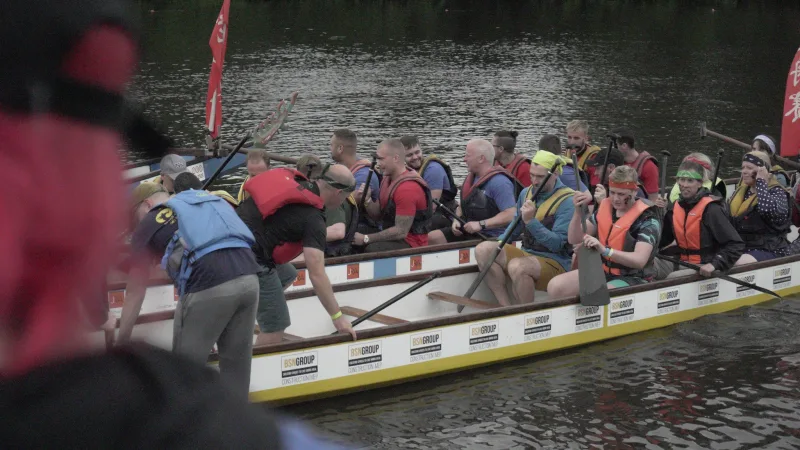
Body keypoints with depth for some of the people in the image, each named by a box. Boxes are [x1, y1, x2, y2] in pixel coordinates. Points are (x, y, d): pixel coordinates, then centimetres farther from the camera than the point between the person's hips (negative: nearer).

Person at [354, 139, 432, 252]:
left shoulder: (407, 188, -22)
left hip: (412, 245, -9)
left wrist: (366, 239, -19)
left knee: (372, 250, -33)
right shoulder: (387, 179, 10)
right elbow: (378, 214, 15)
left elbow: (401, 232, -23)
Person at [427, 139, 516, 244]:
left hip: (490, 236, -9)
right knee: (431, 238, -5)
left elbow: (510, 215, -24)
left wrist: (480, 224, -25)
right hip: (467, 230, 9)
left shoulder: (499, 182, -15)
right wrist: (456, 220, 2)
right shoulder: (470, 178, 15)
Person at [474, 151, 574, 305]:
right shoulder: (526, 193, 10)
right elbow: (514, 227, 24)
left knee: (517, 266, -36)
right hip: (527, 255, 8)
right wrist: (497, 246, 9)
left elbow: (557, 244, -21)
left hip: (555, 262, -8)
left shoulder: (567, 201, -13)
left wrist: (531, 221, -28)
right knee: (483, 249, -12)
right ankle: (506, 309, -17)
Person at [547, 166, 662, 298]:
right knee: (555, 286, -15)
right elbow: (574, 240, 6)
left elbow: (640, 260, -26)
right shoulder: (605, 208, 6)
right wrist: (578, 212, -13)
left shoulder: (647, 218, -12)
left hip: (632, 278, -6)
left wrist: (604, 250, -40)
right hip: (600, 271, 6)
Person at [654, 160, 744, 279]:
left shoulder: (711, 209, -14)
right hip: (682, 263, 7)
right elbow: (663, 242, 15)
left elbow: (736, 245, -18)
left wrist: (714, 265, -28)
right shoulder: (675, 208, 7)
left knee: (672, 279, -30)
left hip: (703, 267, -7)